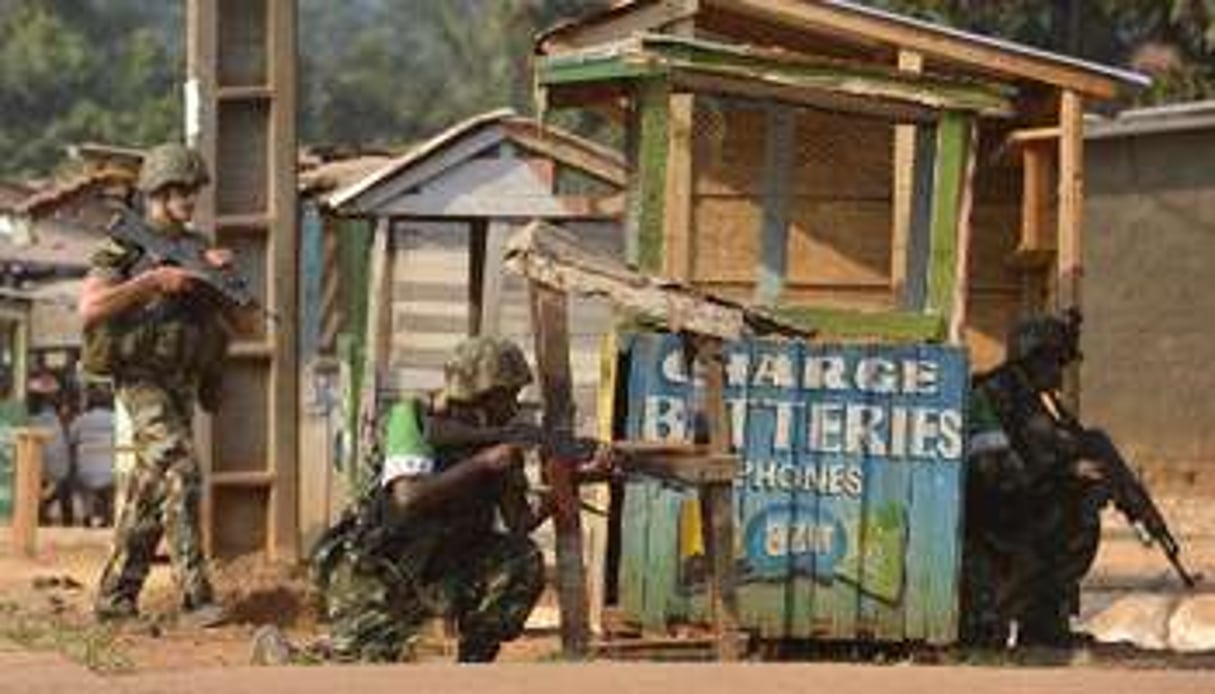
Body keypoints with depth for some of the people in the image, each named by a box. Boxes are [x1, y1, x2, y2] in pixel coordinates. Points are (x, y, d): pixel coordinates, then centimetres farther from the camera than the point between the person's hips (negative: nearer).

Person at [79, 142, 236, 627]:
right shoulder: (127, 246, -5)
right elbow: (90, 309, -18)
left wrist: (225, 273, -10)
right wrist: (153, 281, -22)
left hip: (184, 383, 7)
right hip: (142, 379, -7)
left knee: (151, 488, 7)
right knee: (180, 471, -20)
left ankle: (115, 596, 15)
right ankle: (195, 596, -24)